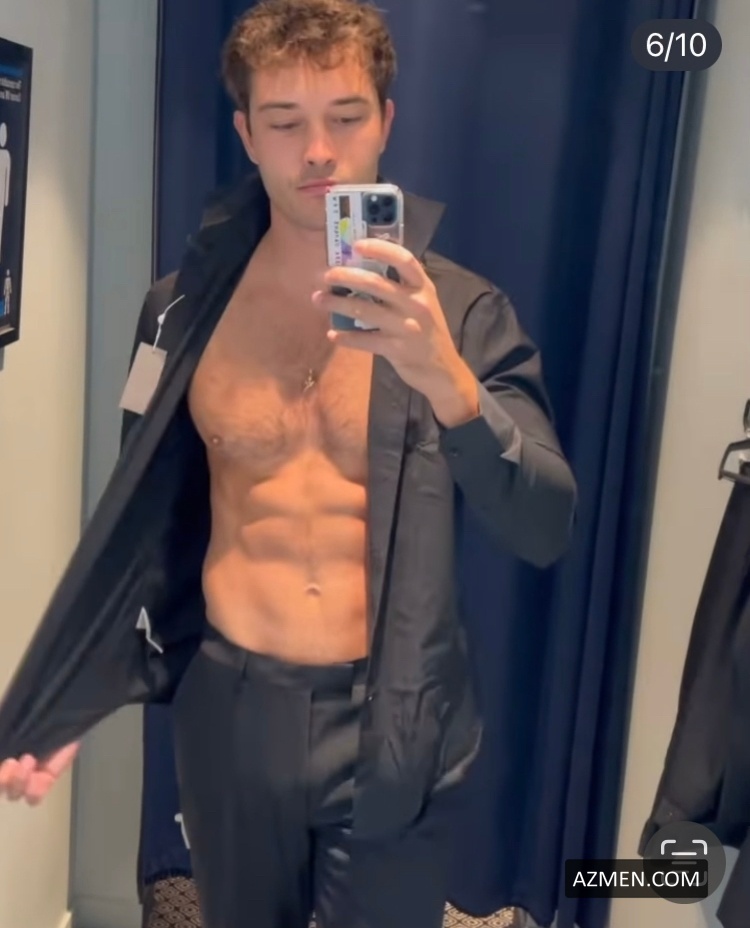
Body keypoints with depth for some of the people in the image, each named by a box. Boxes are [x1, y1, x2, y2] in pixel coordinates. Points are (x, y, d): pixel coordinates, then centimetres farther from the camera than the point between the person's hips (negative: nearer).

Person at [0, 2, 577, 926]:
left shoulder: (461, 309, -9)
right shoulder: (182, 307, -3)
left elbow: (543, 530, -16)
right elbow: (146, 523, 6)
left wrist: (445, 381, -32)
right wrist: (76, 690, 4)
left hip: (392, 721, -2)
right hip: (229, 710, 2)